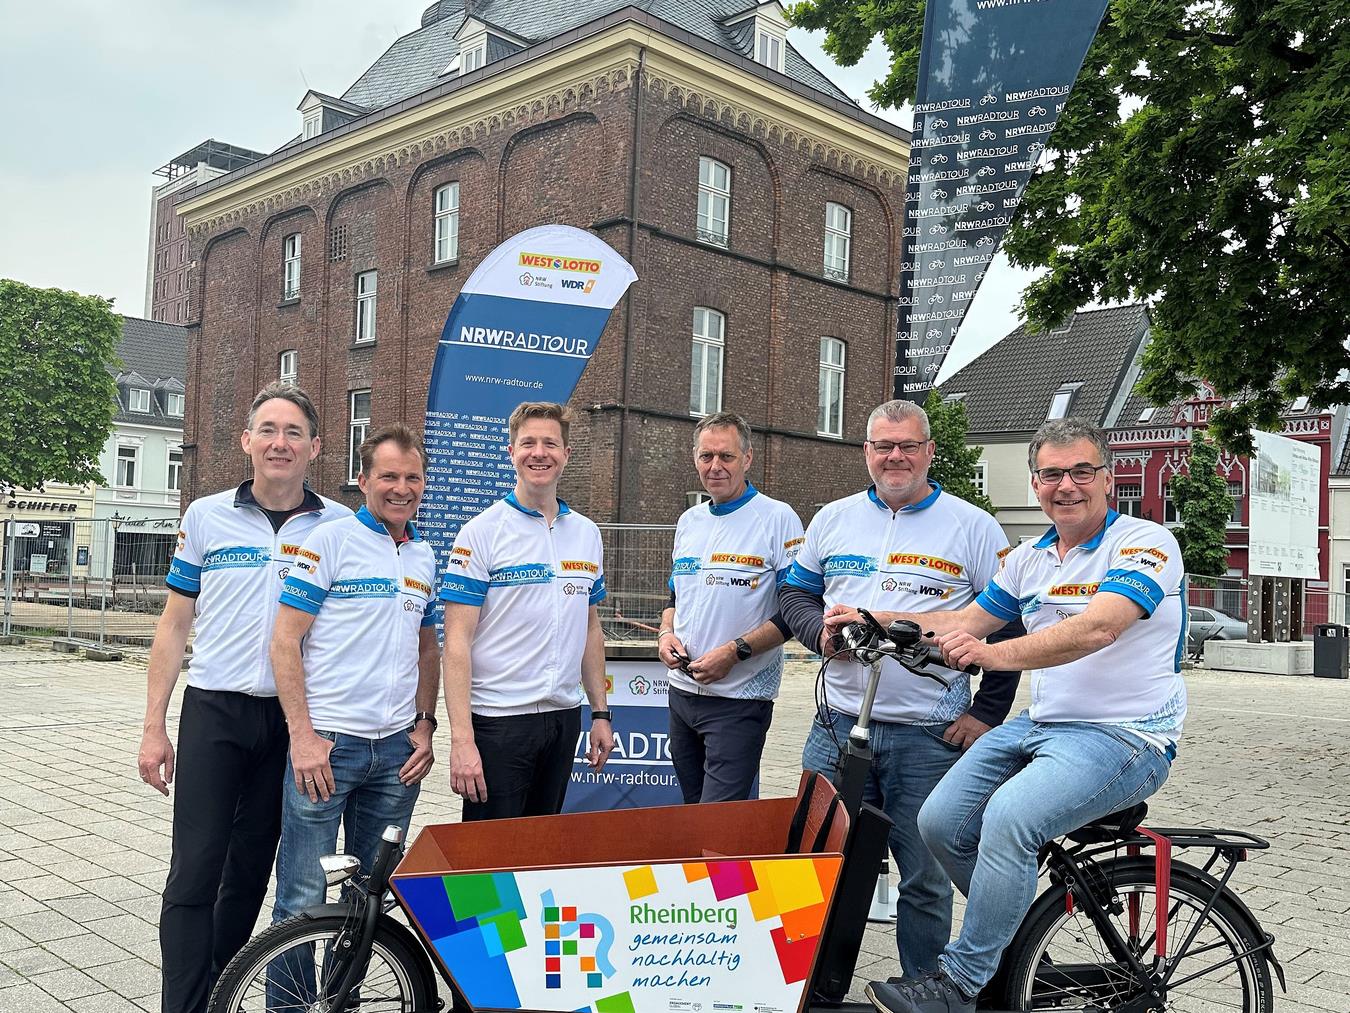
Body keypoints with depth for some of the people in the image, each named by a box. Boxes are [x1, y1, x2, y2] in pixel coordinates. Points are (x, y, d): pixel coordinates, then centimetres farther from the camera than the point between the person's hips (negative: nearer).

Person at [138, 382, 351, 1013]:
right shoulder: (207, 517, 2)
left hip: (294, 719, 1)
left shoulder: (341, 527, 1)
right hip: (215, 712, -1)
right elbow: (175, 624, 5)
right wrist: (154, 727, 1)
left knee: (250, 870, 12)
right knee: (194, 871, -4)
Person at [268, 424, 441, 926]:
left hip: (396, 749, 6)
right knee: (303, 902, 0)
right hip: (325, 743, -5)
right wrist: (302, 735, -15)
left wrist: (424, 726, 7)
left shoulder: (425, 557, 13)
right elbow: (285, 641, -9)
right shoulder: (330, 540, -5)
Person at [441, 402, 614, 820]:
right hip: (498, 719, -5)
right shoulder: (481, 533, -8)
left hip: (564, 718, 5)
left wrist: (600, 713, 12)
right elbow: (457, 641, -12)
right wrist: (461, 737, -18)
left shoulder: (587, 534, 9)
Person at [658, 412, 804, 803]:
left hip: (740, 699, -7)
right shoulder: (689, 521, 12)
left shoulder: (778, 519, -9)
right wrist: (666, 634, 2)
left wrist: (734, 652, -19)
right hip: (682, 690, 7)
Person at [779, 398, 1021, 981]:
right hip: (838, 729, 3)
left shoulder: (974, 527, 1)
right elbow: (794, 594, 17)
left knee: (925, 882, 6)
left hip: (930, 738, -3)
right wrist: (820, 629, -4)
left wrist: (986, 714, -3)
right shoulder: (834, 519, 11)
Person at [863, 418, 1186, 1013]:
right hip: (1040, 724, 8)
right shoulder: (1029, 559, 13)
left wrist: (996, 654, -40)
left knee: (1009, 816, -30)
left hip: (1125, 736, -8)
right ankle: (1016, 943, 18)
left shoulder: (1145, 542, -11)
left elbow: (1097, 628, -28)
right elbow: (965, 622, 17)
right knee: (941, 824, -5)